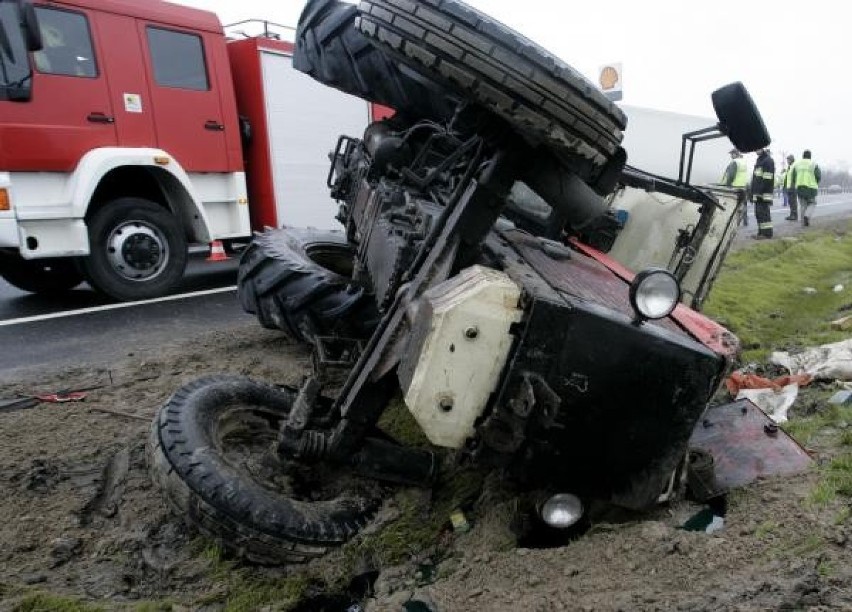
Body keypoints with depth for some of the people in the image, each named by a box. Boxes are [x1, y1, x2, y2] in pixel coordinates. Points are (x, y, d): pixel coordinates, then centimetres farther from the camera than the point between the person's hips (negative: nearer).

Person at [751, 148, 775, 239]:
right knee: (758, 212, 11)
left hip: (764, 193, -10)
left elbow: (767, 180, -17)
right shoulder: (759, 160, 22)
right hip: (758, 192, 10)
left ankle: (767, 233, -8)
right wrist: (753, 192, 22)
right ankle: (761, 232, 17)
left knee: (763, 212, -10)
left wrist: (761, 191, -22)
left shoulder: (768, 160, -9)